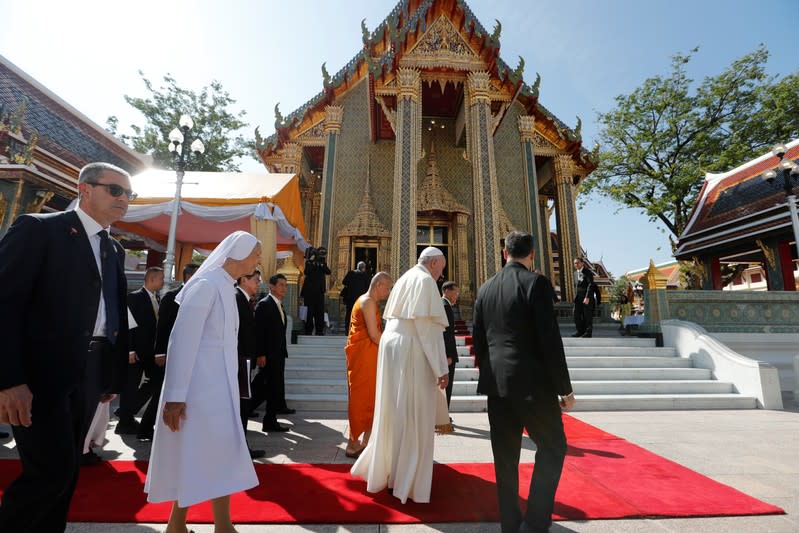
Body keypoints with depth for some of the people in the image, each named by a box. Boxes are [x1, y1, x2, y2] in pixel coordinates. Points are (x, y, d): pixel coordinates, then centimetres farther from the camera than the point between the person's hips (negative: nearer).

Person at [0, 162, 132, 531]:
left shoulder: (115, 250, 14)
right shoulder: (38, 228, -5)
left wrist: (114, 375, 12)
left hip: (88, 376, 6)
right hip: (41, 374, -6)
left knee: (66, 471, 15)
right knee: (52, 471, -3)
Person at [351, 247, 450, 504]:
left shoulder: (404, 279, 15)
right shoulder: (425, 281, -11)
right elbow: (428, 327, -18)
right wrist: (441, 368, -16)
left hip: (391, 346, 9)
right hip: (411, 351, -9)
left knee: (393, 412, 19)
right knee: (414, 417, 4)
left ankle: (383, 470, 33)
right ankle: (406, 481, 17)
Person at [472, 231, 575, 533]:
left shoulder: (485, 289, 7)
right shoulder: (536, 283, -10)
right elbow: (550, 340, -14)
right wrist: (565, 389, -5)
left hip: (496, 383, 6)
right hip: (531, 383, -5)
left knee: (505, 457, 14)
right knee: (552, 447, 14)